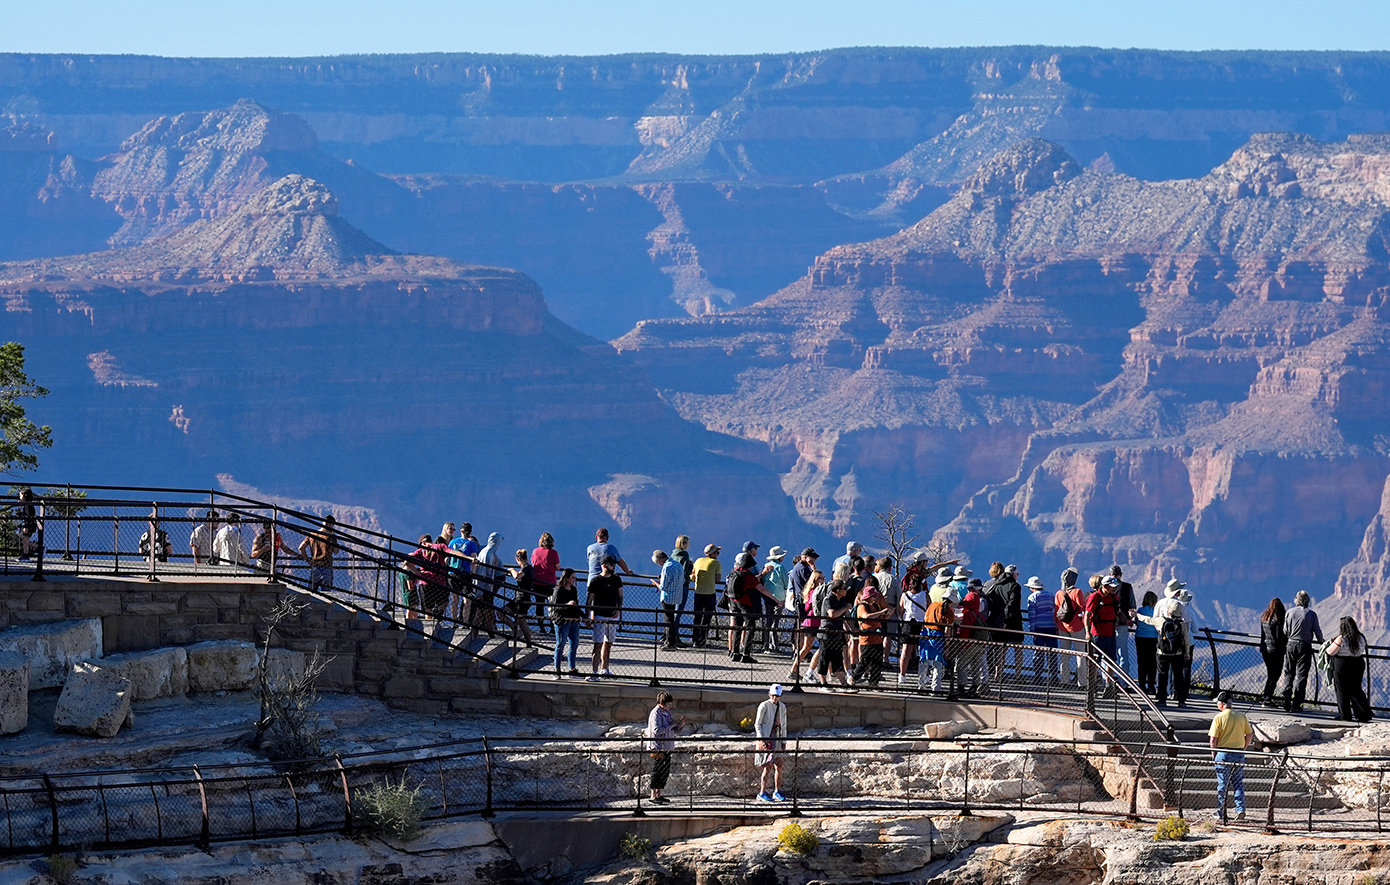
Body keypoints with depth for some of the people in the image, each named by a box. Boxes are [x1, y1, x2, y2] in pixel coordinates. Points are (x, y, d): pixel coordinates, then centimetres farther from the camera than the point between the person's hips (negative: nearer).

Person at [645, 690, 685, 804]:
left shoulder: (667, 712, 16)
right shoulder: (655, 713, -12)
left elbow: (671, 730, 21)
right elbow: (657, 730, -21)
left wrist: (679, 725, 3)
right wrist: (670, 725, -18)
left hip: (667, 748, 9)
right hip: (657, 748, -9)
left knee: (665, 771, 10)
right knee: (658, 771, -8)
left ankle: (659, 795, 17)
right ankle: (653, 796, -6)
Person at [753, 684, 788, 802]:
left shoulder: (782, 707, 11)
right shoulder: (764, 706, -6)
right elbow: (757, 724, -4)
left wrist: (784, 741, 13)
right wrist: (761, 740, -13)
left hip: (776, 740, 6)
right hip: (765, 739, -6)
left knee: (779, 765, 6)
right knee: (768, 766, -11)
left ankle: (777, 791, 19)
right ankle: (762, 793, -6)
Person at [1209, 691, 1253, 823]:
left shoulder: (1219, 717, -9)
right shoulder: (1241, 716, 5)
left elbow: (1213, 739, -11)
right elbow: (1249, 734, 9)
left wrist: (1214, 753, 3)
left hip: (1224, 753, -4)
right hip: (1239, 754, 4)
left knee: (1222, 785, 3)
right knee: (1239, 783, 10)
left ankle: (1221, 814, 7)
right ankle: (1241, 810, 0)